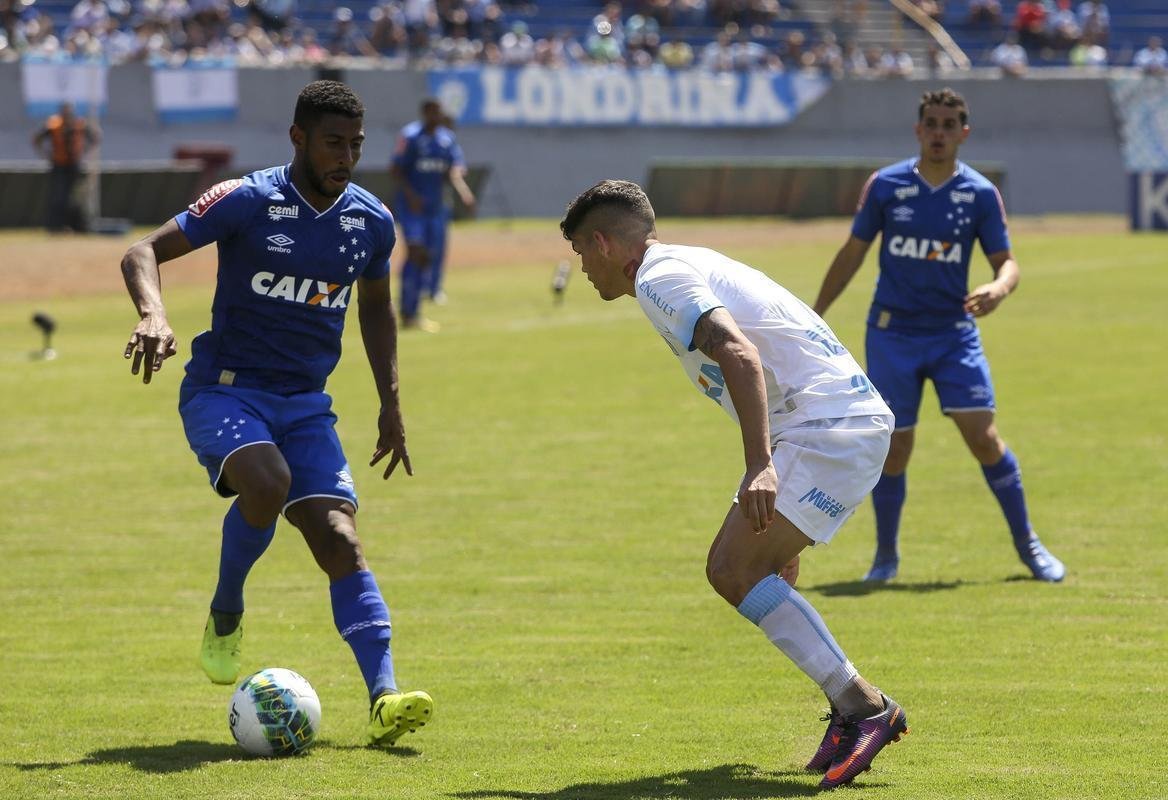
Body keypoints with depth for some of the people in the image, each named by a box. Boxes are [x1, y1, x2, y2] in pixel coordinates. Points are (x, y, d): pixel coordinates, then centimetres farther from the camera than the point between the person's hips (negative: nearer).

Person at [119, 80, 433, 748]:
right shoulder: (247, 202, -11)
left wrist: (391, 404, 17)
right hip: (225, 389, -4)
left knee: (340, 540, -14)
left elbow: (376, 307, 22)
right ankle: (226, 616, -5)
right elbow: (143, 253, -10)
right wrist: (154, 316, -31)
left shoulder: (372, 222, 4)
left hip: (307, 403, 4)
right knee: (267, 482, -33)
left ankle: (385, 698, -24)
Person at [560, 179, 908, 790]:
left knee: (737, 570, -14)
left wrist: (760, 466, -35)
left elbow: (740, 355, -25)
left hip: (830, 426, -10)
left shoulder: (658, 278, -7)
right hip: (846, 423, 10)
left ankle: (864, 709, -14)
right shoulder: (689, 266, 25)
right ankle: (851, 714, 11)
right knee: (734, 569, 11)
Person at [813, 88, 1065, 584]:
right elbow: (852, 253, 7)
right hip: (892, 333, 0)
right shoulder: (885, 185, -1)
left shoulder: (980, 194, -2)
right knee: (894, 448, -1)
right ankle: (886, 556, 18)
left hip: (954, 333, 0)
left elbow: (1006, 262, -1)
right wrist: (814, 316, 8)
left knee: (983, 435, -11)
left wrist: (998, 289, -25)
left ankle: (1027, 544, 4)